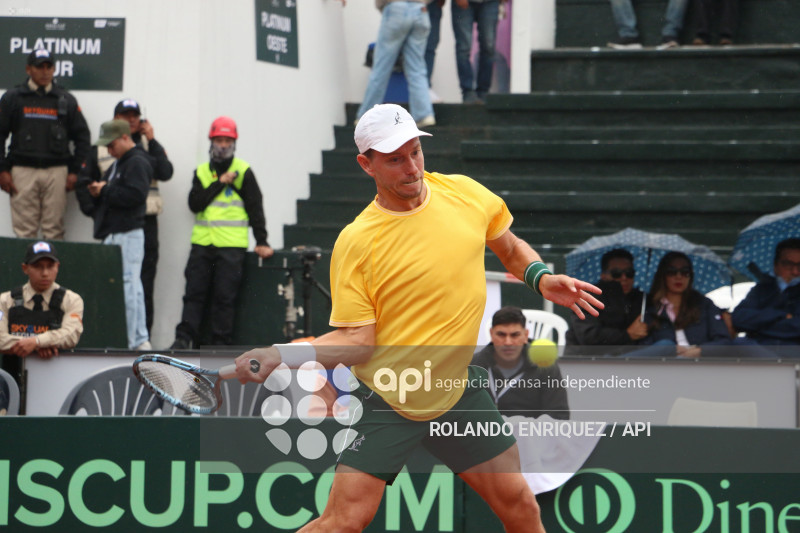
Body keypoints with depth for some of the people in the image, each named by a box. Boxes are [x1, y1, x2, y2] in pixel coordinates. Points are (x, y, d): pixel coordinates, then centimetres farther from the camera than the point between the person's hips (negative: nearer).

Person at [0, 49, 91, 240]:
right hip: (23, 171, -1)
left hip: (56, 172, 1)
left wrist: (74, 171, 5)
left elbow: (82, 136, 14)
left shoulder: (66, 100, 11)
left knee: (54, 231, -2)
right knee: (24, 231, -4)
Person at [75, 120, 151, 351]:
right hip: (112, 234, 10)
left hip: (128, 233, -10)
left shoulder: (138, 163, -8)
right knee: (132, 285, 9)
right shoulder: (117, 164, 23)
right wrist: (96, 190, 3)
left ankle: (129, 340, -11)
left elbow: (135, 194, -21)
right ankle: (140, 339, 10)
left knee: (128, 284, -11)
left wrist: (104, 191, -13)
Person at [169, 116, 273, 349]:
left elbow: (255, 208, 3)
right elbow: (195, 203, -1)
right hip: (202, 243, 3)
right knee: (194, 292, 0)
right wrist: (220, 183, -8)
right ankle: (184, 338, 1)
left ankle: (221, 341, 3)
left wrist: (261, 242, -3)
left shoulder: (243, 172, 5)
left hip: (231, 245, -3)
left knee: (225, 296, -2)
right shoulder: (201, 172, 13)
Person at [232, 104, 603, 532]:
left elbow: (509, 247, 18)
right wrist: (281, 355, -27)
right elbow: (357, 341, -13)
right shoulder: (355, 242, -14)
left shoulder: (464, 192, -1)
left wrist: (541, 278, -1)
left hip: (458, 388, 5)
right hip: (388, 398, -4)